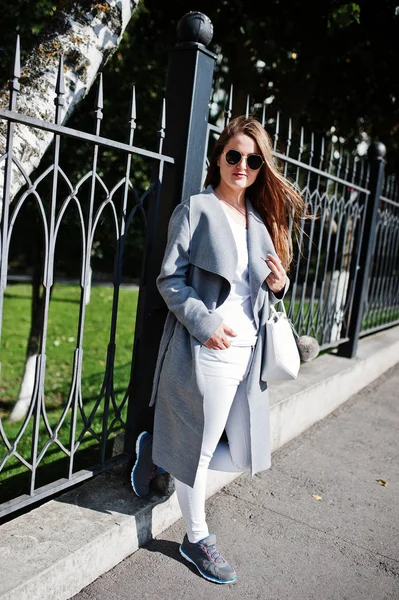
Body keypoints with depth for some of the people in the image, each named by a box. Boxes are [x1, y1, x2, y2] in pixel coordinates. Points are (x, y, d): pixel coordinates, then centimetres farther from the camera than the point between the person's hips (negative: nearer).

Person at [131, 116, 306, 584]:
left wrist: (278, 286, 0)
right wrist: (205, 323, -19)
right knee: (198, 448, 6)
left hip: (249, 352, 7)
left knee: (245, 450, 11)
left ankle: (158, 450, 34)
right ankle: (197, 538, 31)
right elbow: (169, 278, -8)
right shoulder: (196, 210, -4)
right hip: (206, 352, -6)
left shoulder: (262, 219, 14)